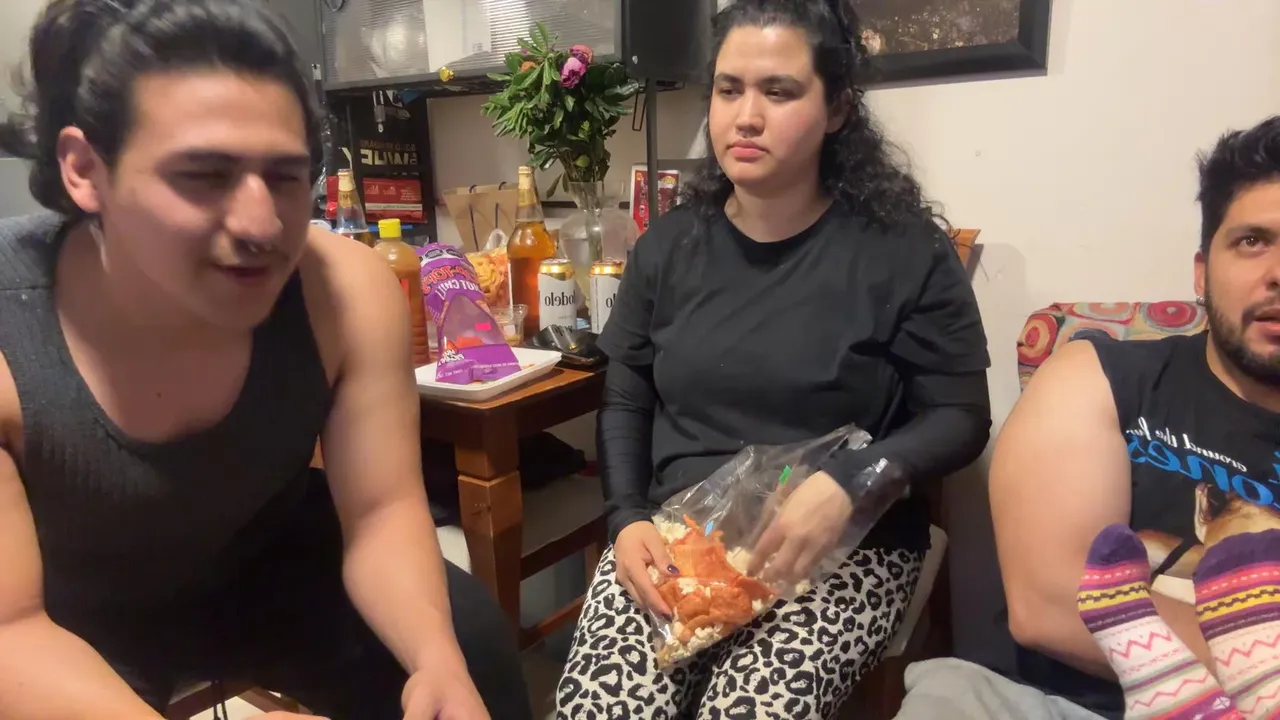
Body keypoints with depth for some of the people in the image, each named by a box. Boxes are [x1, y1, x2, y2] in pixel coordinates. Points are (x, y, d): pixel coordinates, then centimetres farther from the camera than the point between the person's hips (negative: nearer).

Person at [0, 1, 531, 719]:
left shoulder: (347, 289, -24)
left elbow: (381, 510, -20)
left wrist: (438, 657, -37)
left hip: (270, 569, 1)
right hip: (67, 626, 0)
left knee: (468, 641, -16)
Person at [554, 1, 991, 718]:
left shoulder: (905, 251, -4)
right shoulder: (668, 247, 7)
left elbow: (961, 417, -3)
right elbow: (626, 404, 10)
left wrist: (848, 483, -20)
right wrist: (629, 518, -6)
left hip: (844, 547, -2)